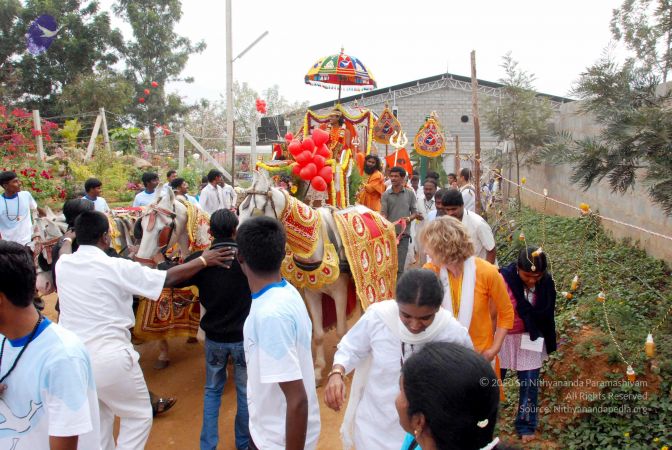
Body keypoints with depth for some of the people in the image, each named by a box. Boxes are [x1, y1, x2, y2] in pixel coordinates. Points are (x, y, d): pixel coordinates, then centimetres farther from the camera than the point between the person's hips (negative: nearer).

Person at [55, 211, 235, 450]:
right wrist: (203, 260, 2)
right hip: (109, 357, -6)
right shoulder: (117, 268, -14)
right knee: (139, 415, 13)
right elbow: (168, 278, -10)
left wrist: (68, 241, 49)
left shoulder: (63, 265, 2)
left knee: (97, 419, 24)